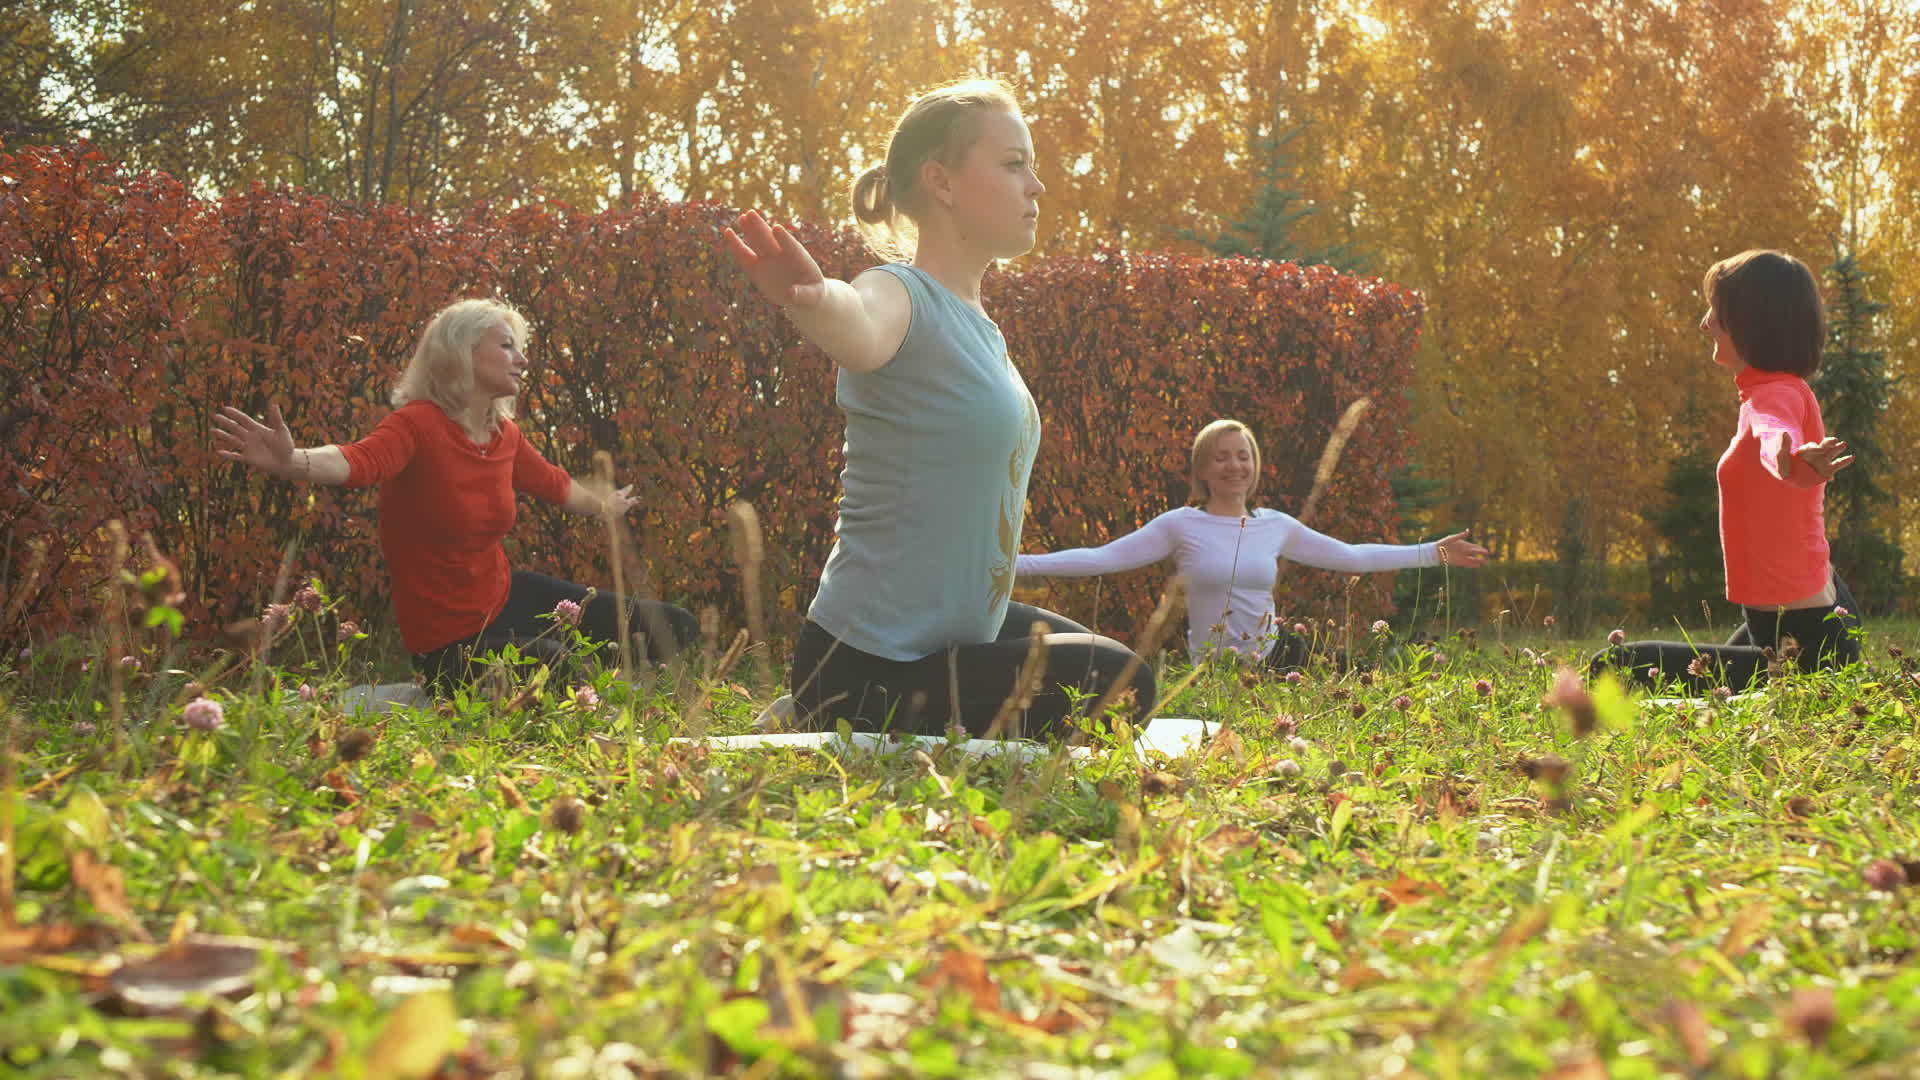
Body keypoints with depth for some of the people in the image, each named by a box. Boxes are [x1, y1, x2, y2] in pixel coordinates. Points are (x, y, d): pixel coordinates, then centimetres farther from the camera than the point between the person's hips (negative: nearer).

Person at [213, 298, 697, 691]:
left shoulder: (504, 435, 2)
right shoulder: (419, 425, -21)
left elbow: (554, 483, 24)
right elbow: (359, 461, -42)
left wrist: (604, 504, 43)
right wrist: (293, 462, -64)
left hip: (508, 597, 8)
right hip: (454, 641, -8)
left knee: (675, 630, 6)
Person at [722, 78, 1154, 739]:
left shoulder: (973, 320, 8)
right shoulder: (905, 298, -21)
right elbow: (861, 329, -46)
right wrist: (813, 300, -66)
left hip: (953, 629, 10)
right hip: (864, 669, -10)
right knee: (1114, 686, -13)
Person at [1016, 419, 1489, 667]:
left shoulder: (1276, 526, 6)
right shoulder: (1180, 526, -4)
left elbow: (1351, 556, 14)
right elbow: (1100, 559, -11)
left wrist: (1434, 552, 13)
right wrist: (1019, 565, -22)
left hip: (1273, 658, 4)